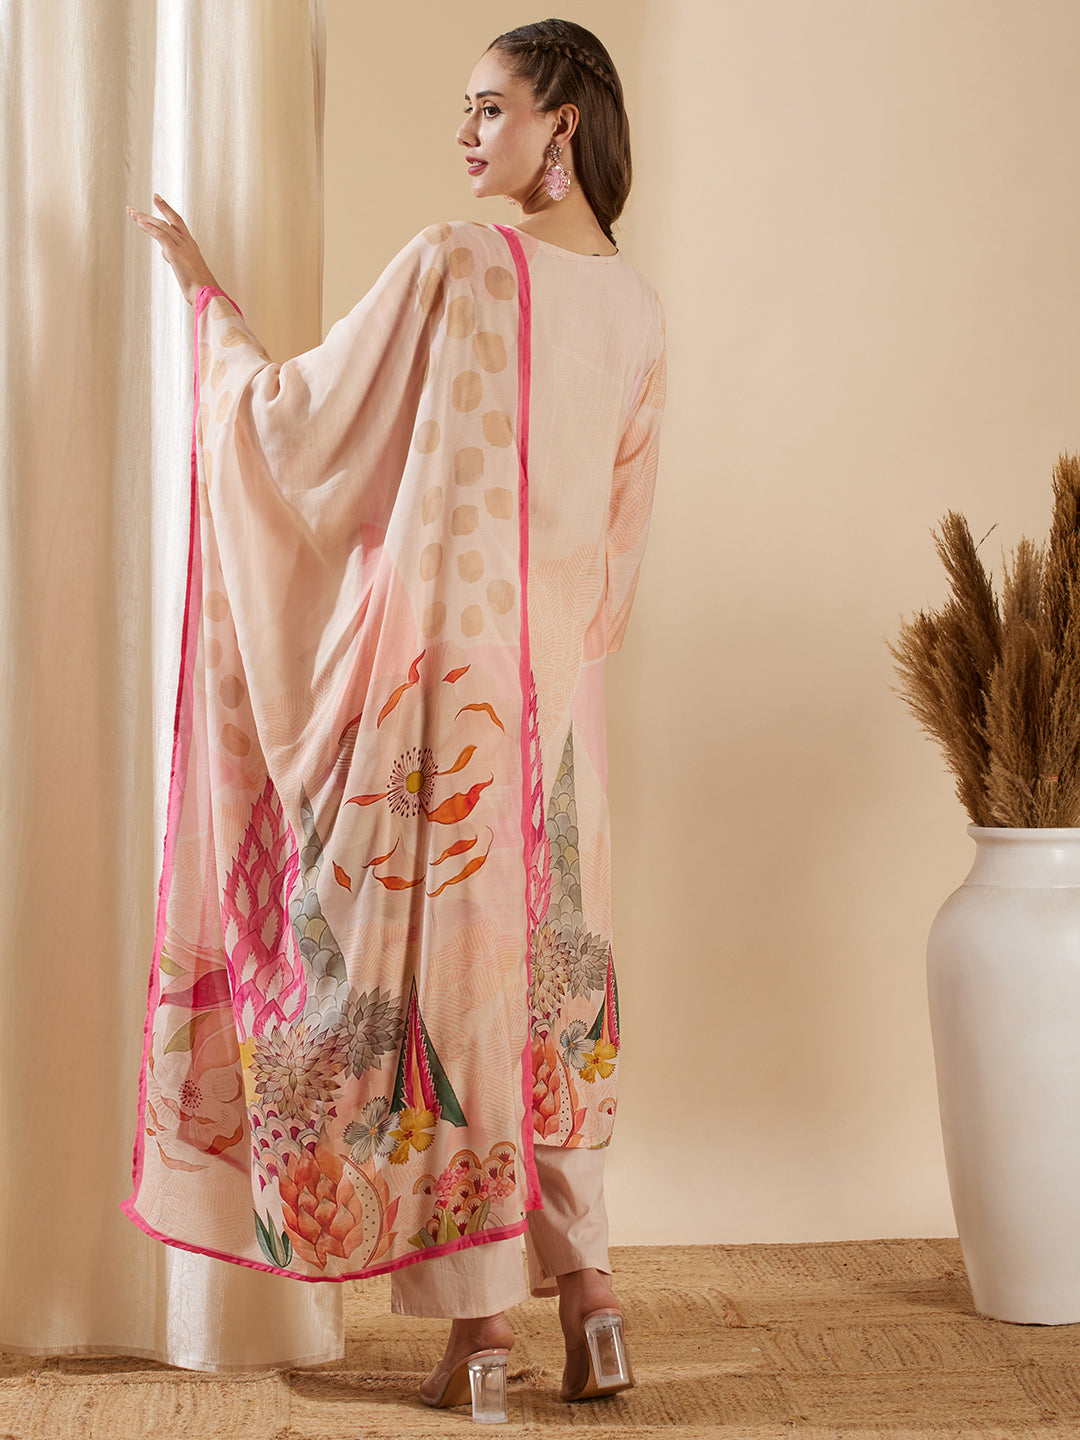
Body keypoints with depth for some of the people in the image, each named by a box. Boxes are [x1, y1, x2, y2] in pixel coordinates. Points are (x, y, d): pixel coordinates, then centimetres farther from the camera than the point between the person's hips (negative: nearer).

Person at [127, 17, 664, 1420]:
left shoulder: (453, 266, -12)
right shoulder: (636, 305, 7)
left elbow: (300, 418, -5)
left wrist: (203, 290, 9)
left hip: (439, 670, -6)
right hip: (557, 683, 6)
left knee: (436, 955, 2)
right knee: (543, 966, 14)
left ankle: (478, 1316, 9)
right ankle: (586, 1285, 16)